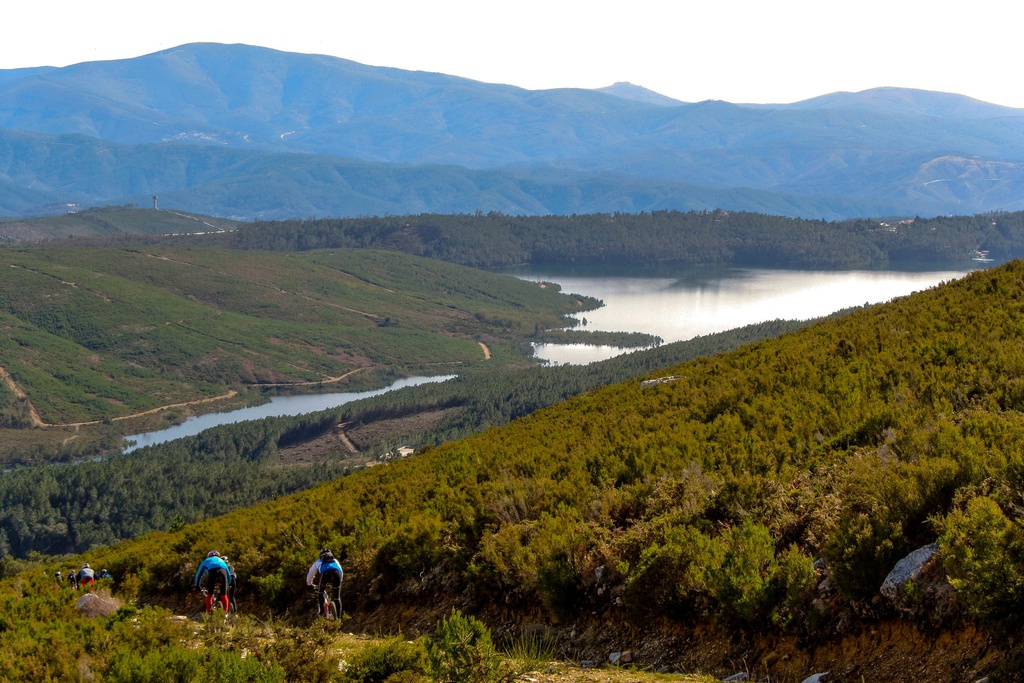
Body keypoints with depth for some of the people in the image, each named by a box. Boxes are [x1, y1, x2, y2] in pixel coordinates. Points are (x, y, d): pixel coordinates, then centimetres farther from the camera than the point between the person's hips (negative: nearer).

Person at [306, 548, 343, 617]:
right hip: (337, 572, 2)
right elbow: (341, 572, 53)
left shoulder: (318, 562, 38)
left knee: (320, 591, 24)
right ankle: (338, 616, 9)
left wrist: (309, 584, 64)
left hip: (326, 572, -2)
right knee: (337, 597, 13)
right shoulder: (335, 561, 43)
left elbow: (310, 574, 47)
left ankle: (322, 611, 13)